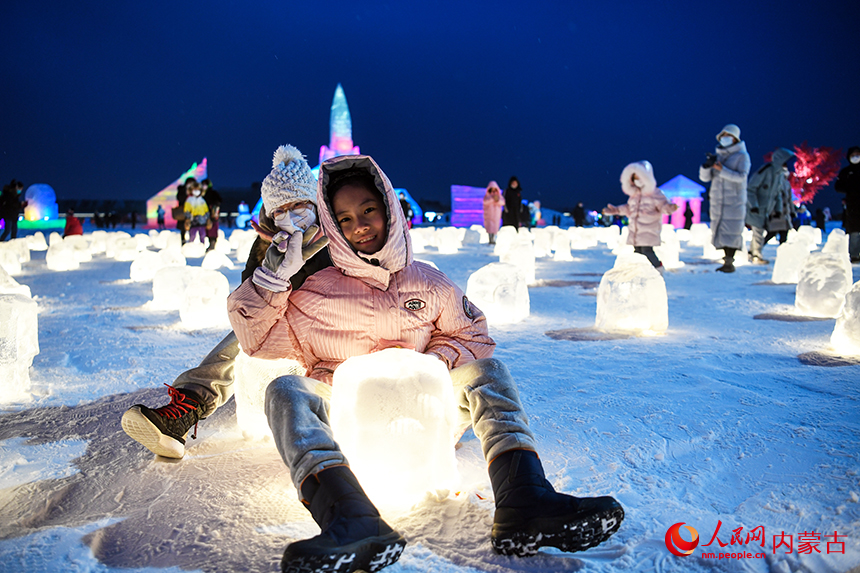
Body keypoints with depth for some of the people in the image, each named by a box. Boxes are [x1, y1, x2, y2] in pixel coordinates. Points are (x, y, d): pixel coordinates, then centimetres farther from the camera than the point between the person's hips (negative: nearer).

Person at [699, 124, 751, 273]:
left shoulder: (742, 156, -2)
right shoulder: (718, 156, 13)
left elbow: (741, 176, -15)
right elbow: (704, 177, 9)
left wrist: (722, 170, -22)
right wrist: (706, 166, -12)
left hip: (734, 200, -5)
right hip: (717, 200, 5)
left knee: (731, 231, -8)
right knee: (720, 230, 4)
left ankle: (730, 263, -6)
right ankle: (726, 260, 10)